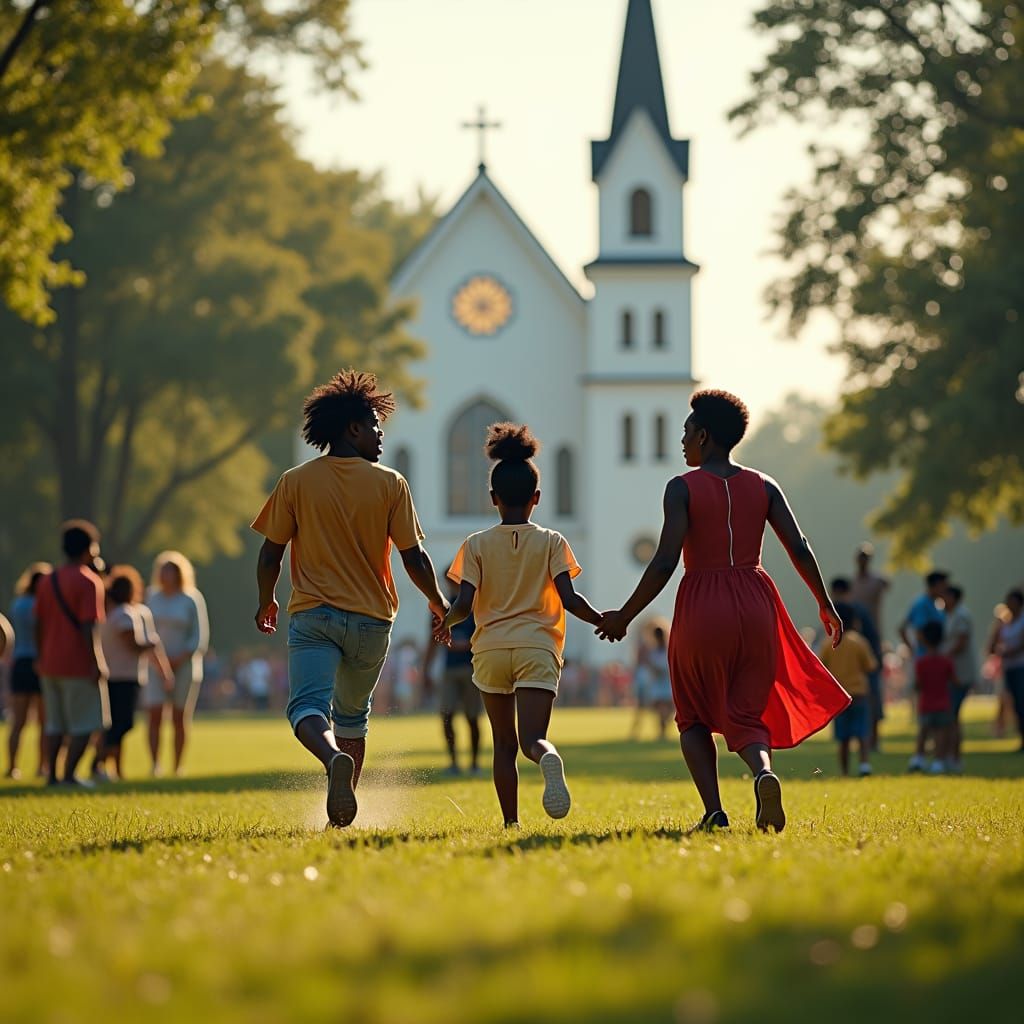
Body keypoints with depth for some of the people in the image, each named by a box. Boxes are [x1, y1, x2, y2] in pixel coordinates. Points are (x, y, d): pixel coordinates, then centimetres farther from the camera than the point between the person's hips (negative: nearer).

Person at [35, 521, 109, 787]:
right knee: (85, 724, -1)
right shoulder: (88, 582, -10)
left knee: (56, 724, 12)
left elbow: (38, 625, 13)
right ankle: (69, 775, -7)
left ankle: (51, 775, 9)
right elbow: (88, 626, -17)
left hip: (50, 664, 7)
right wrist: (96, 663, -17)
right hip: (78, 665, -7)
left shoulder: (46, 582, 12)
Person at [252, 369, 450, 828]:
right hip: (371, 618, 1)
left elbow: (271, 552, 3)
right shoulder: (389, 484, -2)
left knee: (308, 707, -11)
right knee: (352, 714, 20)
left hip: (312, 616, -1)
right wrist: (438, 602, 15)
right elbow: (413, 556, -2)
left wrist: (266, 601, 21)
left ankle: (335, 760, -43)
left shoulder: (296, 482, 0)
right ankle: (343, 812, 22)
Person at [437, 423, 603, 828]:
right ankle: (550, 759, -49)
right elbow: (569, 598, -6)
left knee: (504, 744, 15)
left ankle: (511, 823, 12)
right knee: (532, 738, -13)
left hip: (491, 648, 1)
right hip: (537, 647, -1)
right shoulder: (552, 543, 3)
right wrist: (602, 620, 10)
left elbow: (464, 604, -4)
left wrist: (445, 624, 16)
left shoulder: (477, 545, 4)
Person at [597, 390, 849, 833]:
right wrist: (825, 605, 13)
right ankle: (763, 771, -24)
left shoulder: (683, 488, -5)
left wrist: (625, 616, -3)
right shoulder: (763, 487, 6)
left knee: (694, 716, 17)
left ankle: (714, 811, 0)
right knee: (746, 716, 11)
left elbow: (665, 563, -12)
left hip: (701, 606, -3)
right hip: (755, 604, 3)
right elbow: (799, 548, 1)